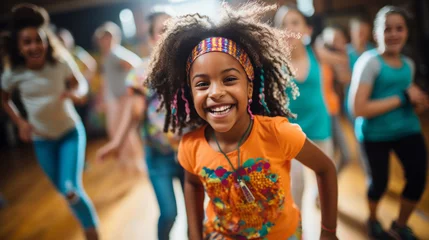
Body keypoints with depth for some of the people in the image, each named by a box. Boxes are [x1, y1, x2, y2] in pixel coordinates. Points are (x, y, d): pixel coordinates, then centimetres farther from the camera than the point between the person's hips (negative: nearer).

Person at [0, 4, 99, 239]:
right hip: (41, 139, 3)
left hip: (70, 132, -2)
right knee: (63, 191, 14)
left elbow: (82, 82, -1)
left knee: (71, 190, -14)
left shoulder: (61, 65, -18)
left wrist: (77, 94, -23)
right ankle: (87, 220, 41)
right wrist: (20, 122, -6)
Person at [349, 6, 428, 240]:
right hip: (375, 134, -6)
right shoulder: (369, 61, -15)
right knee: (379, 182, 4)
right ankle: (373, 220, 39)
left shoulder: (408, 64, 8)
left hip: (408, 128, 6)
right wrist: (403, 98, -18)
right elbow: (358, 108, -23)